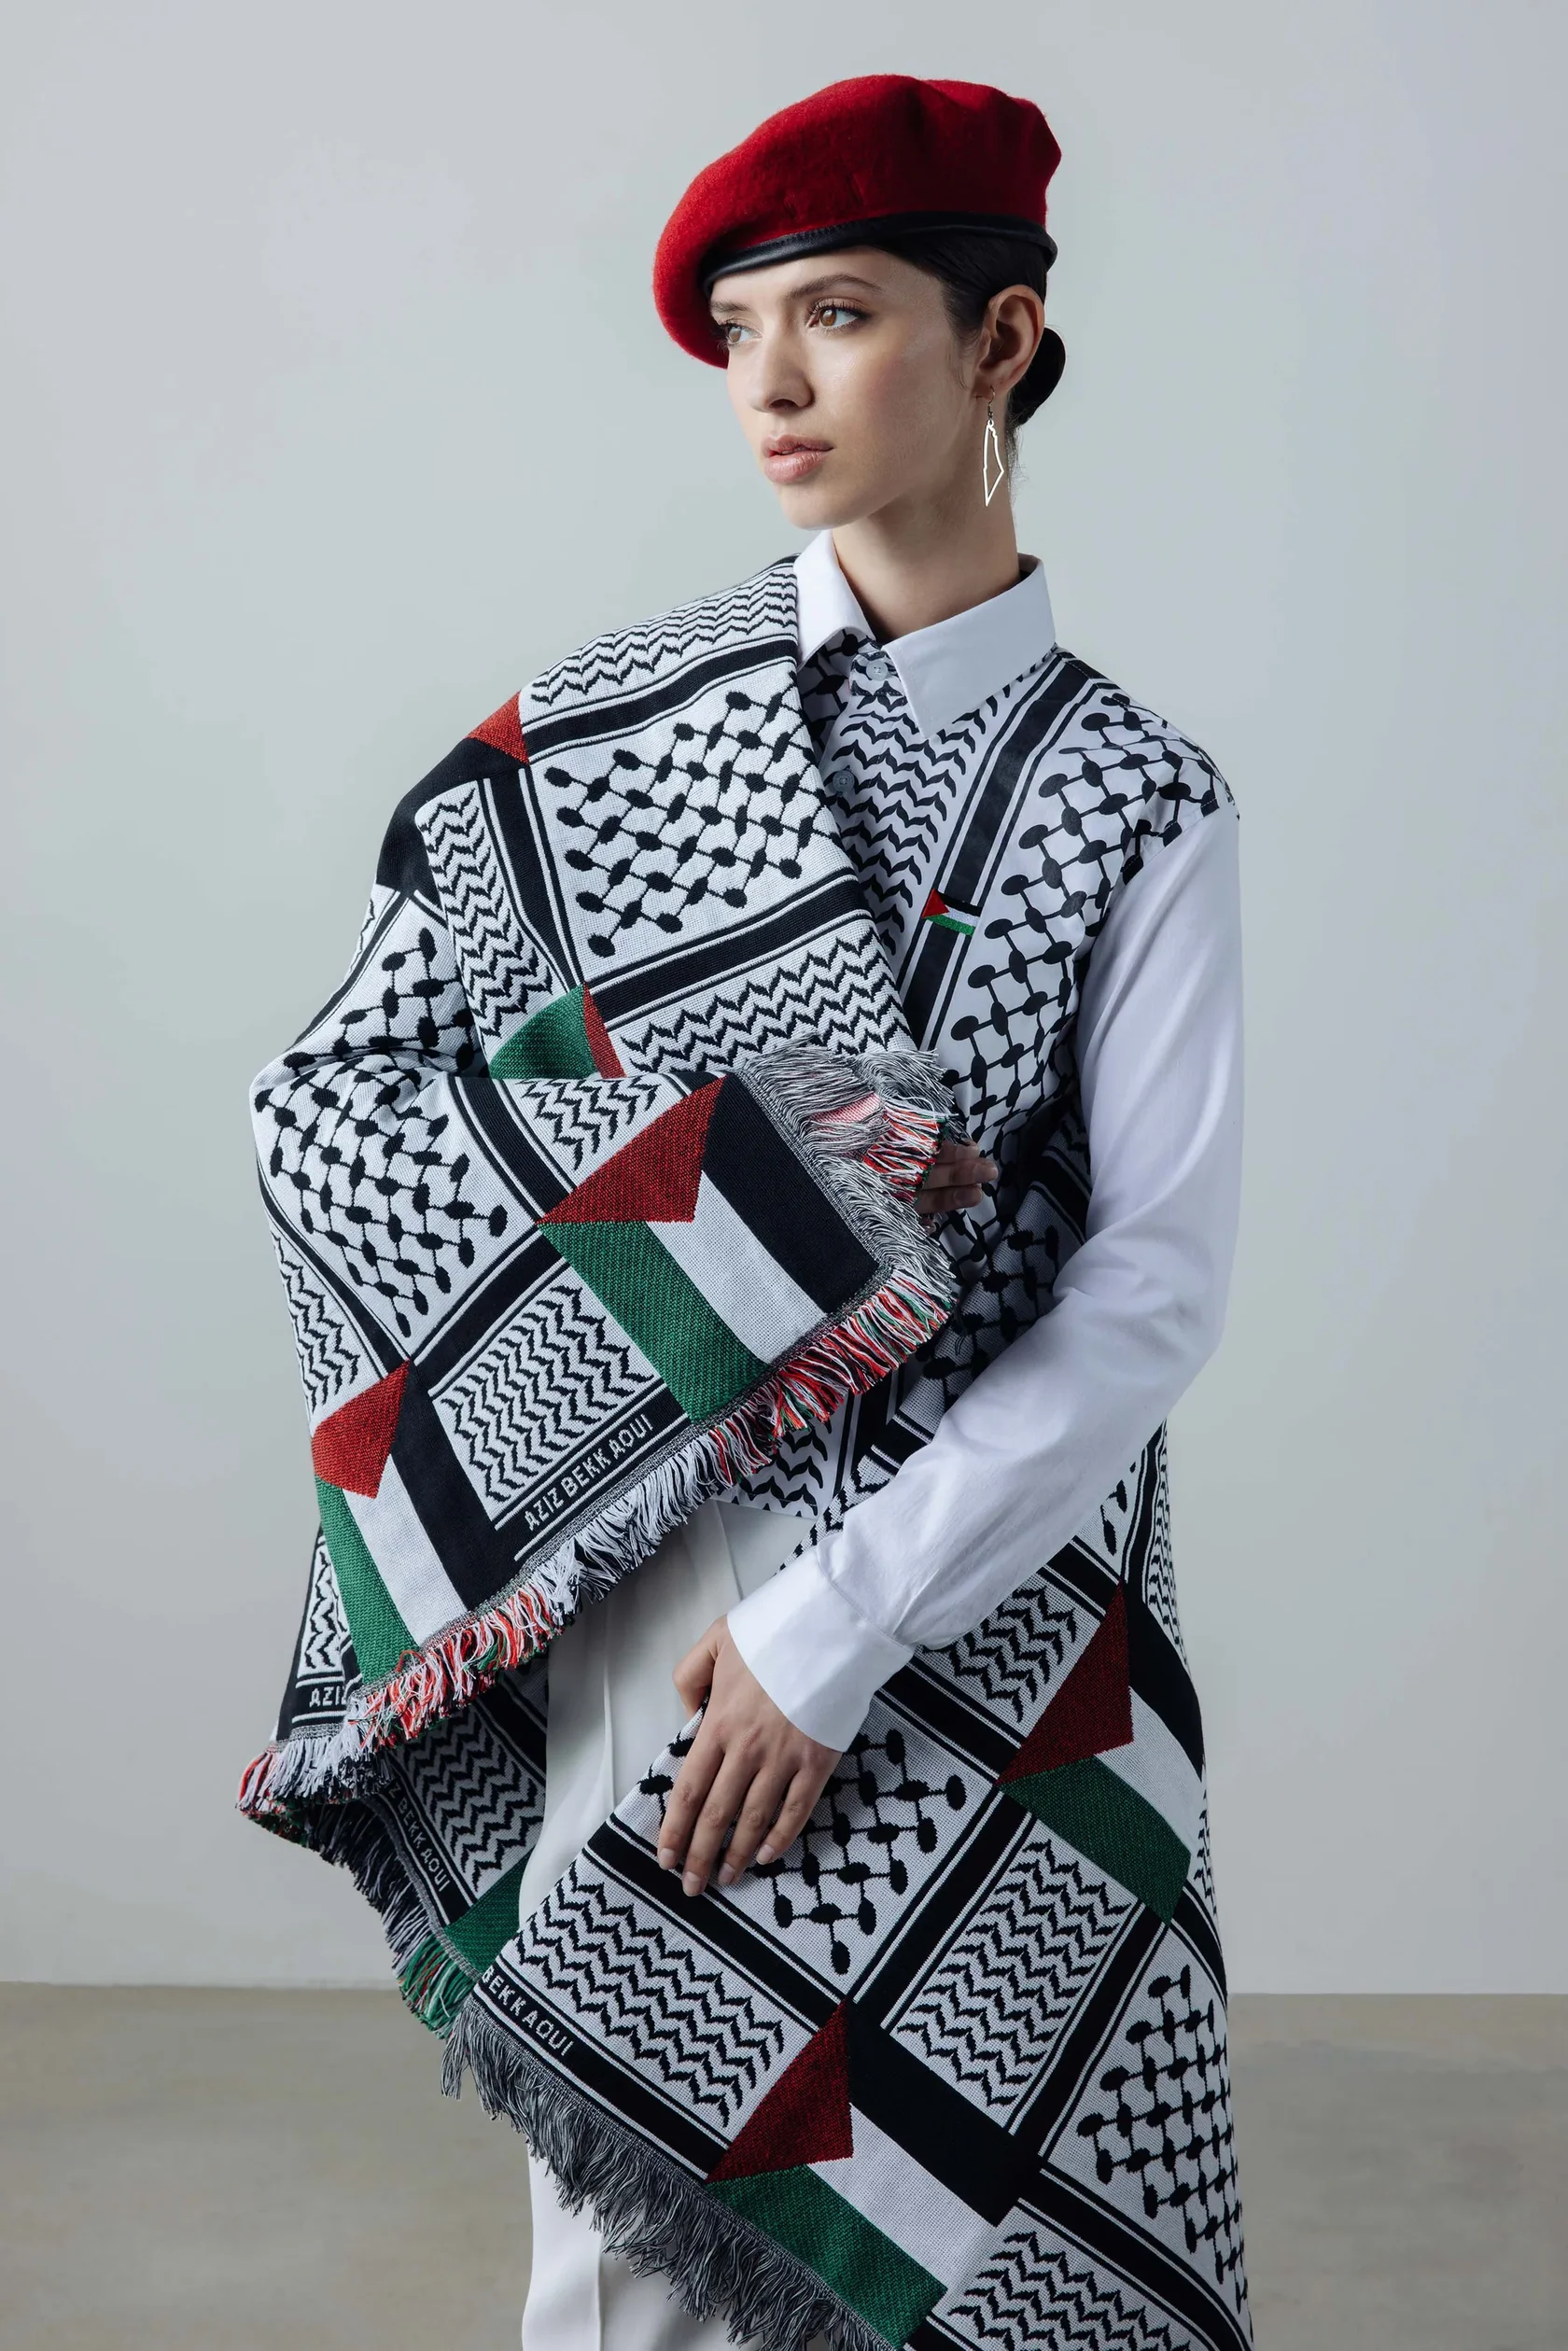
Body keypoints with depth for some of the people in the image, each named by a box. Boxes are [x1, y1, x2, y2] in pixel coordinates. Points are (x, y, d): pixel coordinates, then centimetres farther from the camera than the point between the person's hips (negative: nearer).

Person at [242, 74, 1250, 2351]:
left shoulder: (1134, 796, -1)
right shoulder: (606, 724, 3)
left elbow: (1159, 1283, -5)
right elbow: (338, 1098, 4)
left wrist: (839, 1621, -12)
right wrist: (739, 1186, -11)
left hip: (998, 1584, 0)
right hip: (660, 1560, 0)